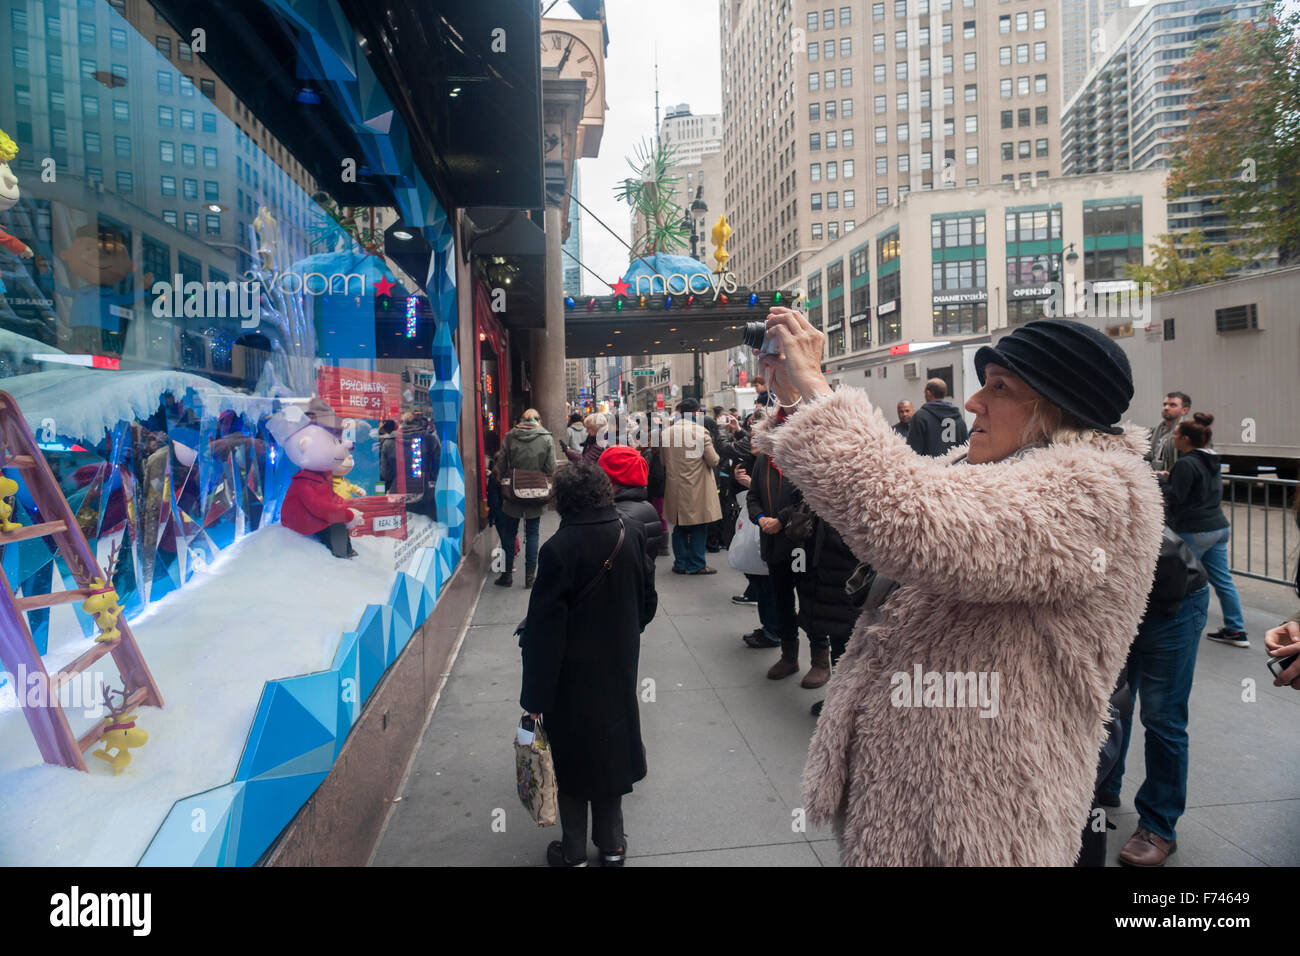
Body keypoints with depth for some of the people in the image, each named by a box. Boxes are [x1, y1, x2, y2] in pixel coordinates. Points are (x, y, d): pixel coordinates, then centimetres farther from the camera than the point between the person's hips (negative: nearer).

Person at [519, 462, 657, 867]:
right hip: (619, 667, 5)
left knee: (572, 755, 12)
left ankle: (574, 852, 24)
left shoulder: (559, 548, -22)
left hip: (573, 673, -4)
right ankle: (612, 844, 32)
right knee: (611, 749, 19)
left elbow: (544, 628, -19)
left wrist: (535, 695, -12)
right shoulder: (633, 534, -8)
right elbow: (648, 601, 3)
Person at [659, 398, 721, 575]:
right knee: (699, 528, 6)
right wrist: (715, 456, 12)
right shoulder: (701, 432, -11)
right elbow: (713, 460, -10)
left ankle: (680, 563, 18)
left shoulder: (665, 433, 0)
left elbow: (662, 461, 8)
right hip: (697, 489, -4)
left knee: (679, 527, 13)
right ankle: (696, 565, 9)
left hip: (675, 488, 4)